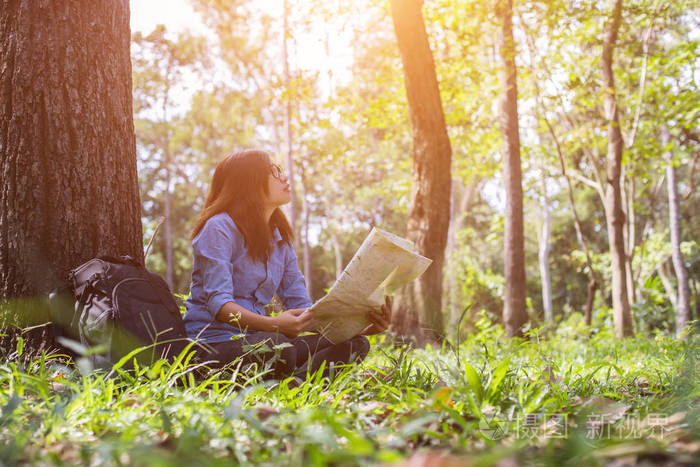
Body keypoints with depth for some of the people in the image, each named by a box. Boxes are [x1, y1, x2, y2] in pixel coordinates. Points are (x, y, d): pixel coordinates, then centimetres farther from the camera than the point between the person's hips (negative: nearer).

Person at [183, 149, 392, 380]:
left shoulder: (280, 240, 16)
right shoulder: (220, 227, -7)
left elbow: (302, 307, 10)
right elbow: (218, 302, -18)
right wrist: (272, 324, -36)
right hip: (214, 342, -8)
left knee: (354, 344, -10)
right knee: (276, 345, -40)